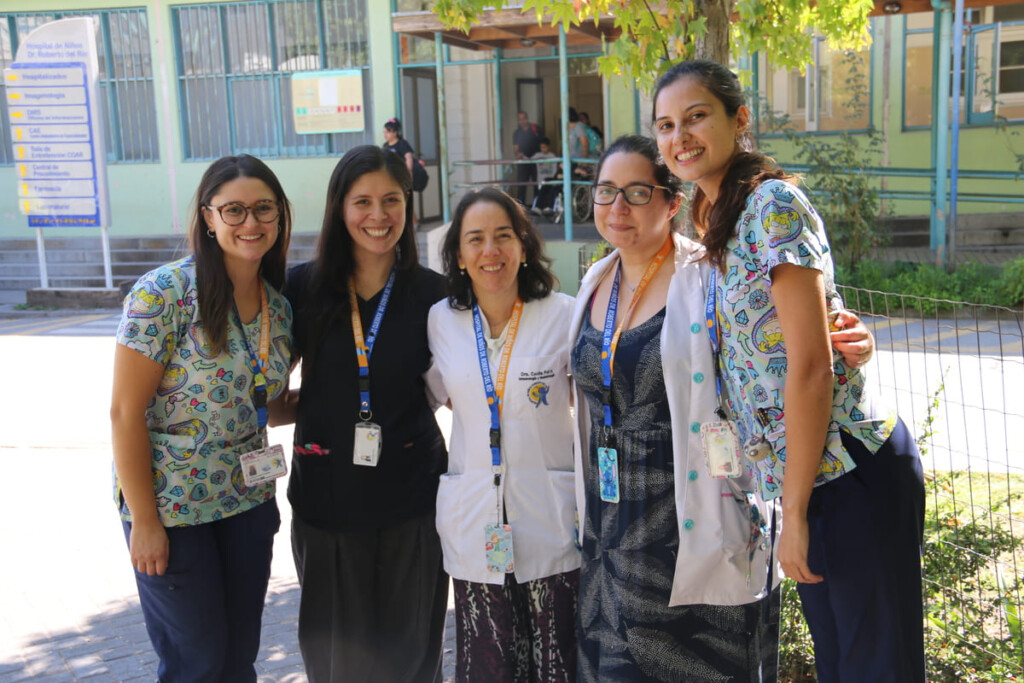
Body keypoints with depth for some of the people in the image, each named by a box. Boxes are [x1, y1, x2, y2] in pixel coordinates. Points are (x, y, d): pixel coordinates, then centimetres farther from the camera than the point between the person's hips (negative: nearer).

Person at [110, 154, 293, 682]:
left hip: (248, 502, 6)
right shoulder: (164, 292, -16)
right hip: (172, 507, -5)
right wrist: (145, 521, -14)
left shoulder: (279, 305, 2)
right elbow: (125, 413, -15)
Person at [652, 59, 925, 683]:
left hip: (851, 471, -9)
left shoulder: (773, 203, -15)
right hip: (807, 473, 9)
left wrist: (795, 513, -16)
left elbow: (810, 366, -20)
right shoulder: (718, 220, 12)